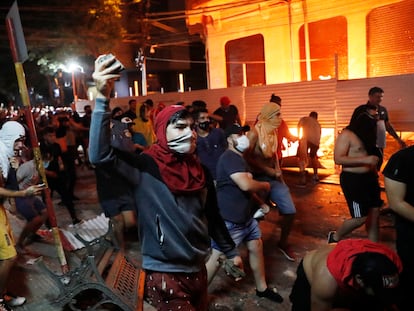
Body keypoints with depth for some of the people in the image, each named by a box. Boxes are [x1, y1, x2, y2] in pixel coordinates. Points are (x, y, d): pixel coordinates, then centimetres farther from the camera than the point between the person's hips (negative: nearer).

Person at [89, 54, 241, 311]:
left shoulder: (200, 171, -1)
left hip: (197, 268, 7)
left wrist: (231, 251, 16)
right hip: (165, 273, -6)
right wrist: (103, 97, -42)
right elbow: (100, 154, -34)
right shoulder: (145, 167, -17)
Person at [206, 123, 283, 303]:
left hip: (245, 216, 10)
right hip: (229, 220, -10)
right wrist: (265, 186, -10)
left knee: (256, 247, 17)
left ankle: (262, 288, 36)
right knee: (217, 259, -1)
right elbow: (246, 185, -30)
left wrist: (261, 203, 16)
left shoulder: (239, 158, 14)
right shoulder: (229, 157, -20)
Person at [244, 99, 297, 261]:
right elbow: (246, 157, -22)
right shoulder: (254, 133, -17)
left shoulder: (273, 132, 6)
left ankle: (283, 243, 27)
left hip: (273, 178, 7)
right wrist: (268, 170, -18)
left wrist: (278, 172, 4)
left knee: (290, 211, 5)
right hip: (258, 178, -7)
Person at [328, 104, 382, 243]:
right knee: (361, 218, -5)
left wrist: (374, 171, 10)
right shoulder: (347, 134, -13)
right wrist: (364, 160, -25)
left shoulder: (367, 133, 12)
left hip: (369, 178, 8)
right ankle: (335, 237, 19)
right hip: (353, 179, -8)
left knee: (374, 213, 10)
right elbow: (338, 159, -21)